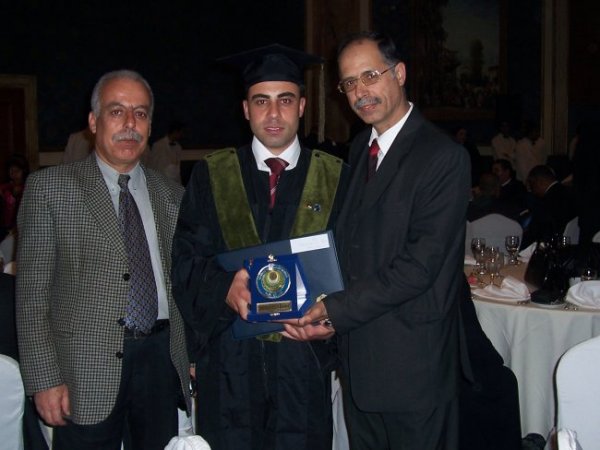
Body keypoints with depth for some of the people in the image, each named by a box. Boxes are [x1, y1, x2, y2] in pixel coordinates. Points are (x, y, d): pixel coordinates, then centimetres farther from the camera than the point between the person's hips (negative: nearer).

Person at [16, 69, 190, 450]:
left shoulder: (171, 196, 11)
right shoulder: (50, 187, -1)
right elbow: (32, 293, -5)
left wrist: (193, 357, 8)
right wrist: (45, 379, -10)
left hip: (161, 361, 4)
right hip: (87, 373, -3)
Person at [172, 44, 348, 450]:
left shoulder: (334, 177, 4)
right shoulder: (211, 175, 5)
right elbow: (187, 259, 1)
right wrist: (225, 287, -18)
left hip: (304, 357, 0)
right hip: (230, 359, 0)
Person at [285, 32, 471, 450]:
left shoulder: (443, 156, -15)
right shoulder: (360, 148, 11)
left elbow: (420, 264, -20)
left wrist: (337, 310, -19)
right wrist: (324, 306, -2)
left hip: (413, 362, -7)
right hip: (358, 351, 7)